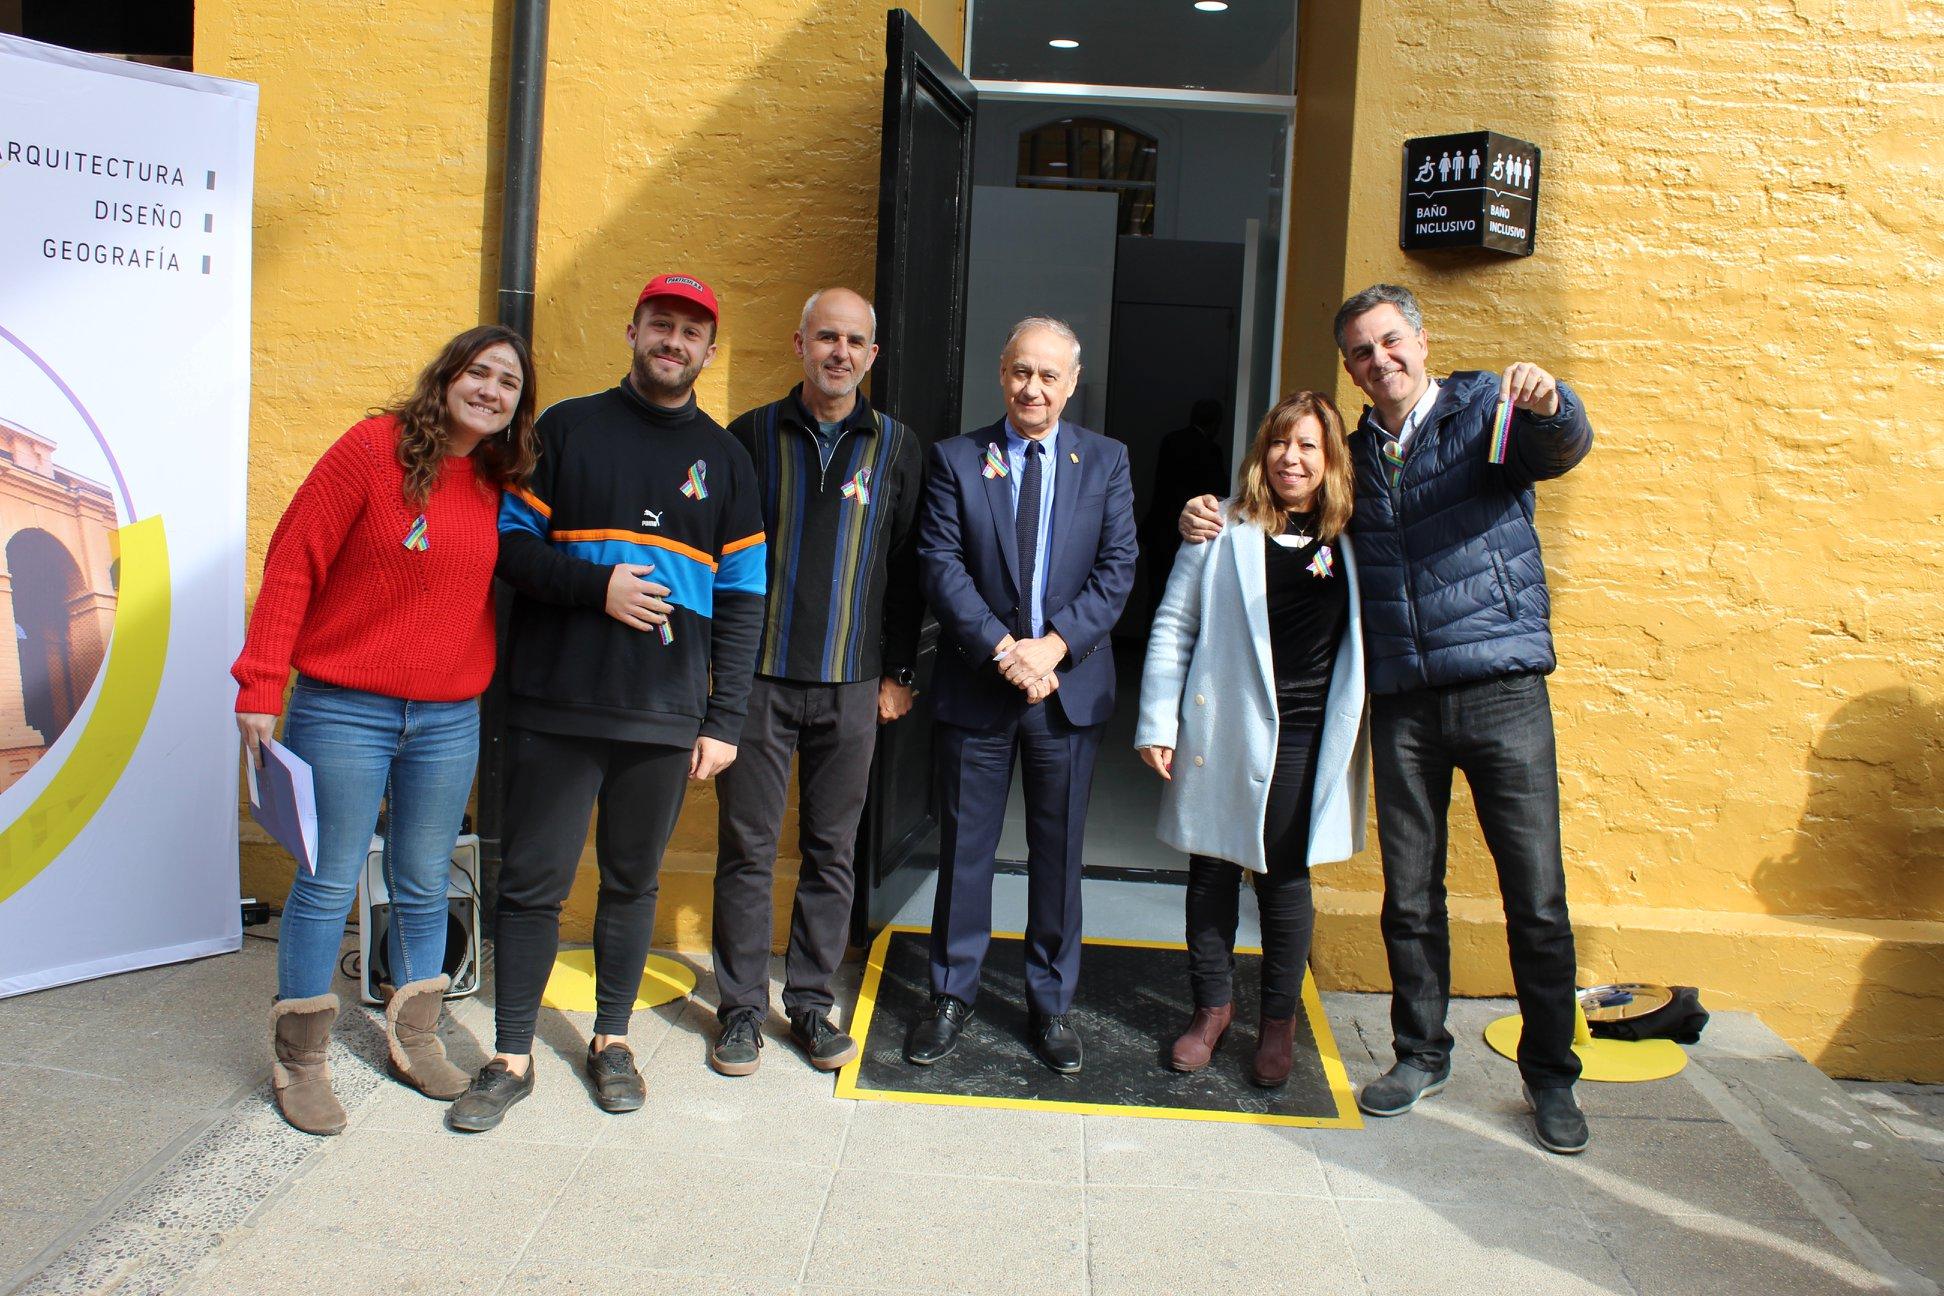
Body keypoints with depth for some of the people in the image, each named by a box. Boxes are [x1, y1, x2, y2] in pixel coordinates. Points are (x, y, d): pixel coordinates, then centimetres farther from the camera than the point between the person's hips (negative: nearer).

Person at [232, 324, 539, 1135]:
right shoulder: (374, 448, -8)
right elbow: (293, 562, -8)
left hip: (450, 721, 4)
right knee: (328, 884, 4)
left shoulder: (501, 484, 5)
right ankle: (300, 1060, 20)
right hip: (344, 710, -4)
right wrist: (260, 685, -11)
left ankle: (413, 1039, 31)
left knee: (425, 887, 14)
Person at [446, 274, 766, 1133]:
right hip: (554, 707, -1)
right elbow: (509, 545, 2)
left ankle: (611, 1039, 27)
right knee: (533, 882, 3)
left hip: (665, 717, 1)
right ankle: (512, 1056, 16)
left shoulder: (724, 459, 11)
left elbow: (741, 601, 8)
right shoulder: (567, 429, 7)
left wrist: (725, 721, 2)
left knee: (633, 883, 11)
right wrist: (597, 587, -14)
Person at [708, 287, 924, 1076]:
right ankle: (742, 1008, 17)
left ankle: (810, 1003, 21)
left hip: (852, 685, 1)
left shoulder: (897, 447, 7)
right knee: (747, 848, 4)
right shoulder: (751, 435, 4)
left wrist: (899, 671, 6)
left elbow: (908, 567, 8)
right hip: (758, 677, -1)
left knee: (832, 851, 8)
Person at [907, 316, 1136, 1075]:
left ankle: (1051, 1004, 24)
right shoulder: (956, 459, 3)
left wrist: (1053, 645, -15)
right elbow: (941, 566, -6)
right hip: (974, 686, 0)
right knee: (964, 848, 8)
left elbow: (1118, 568, -2)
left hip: (1069, 686, 1)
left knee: (1059, 854, 9)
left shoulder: (1105, 462, 6)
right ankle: (952, 996, 24)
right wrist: (1001, 650, -17)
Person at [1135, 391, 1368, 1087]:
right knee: (1212, 870, 9)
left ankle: (1280, 1018, 24)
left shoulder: (1354, 538, 4)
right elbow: (1173, 626, 1)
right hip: (1222, 729, 0)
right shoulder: (1225, 527, 1)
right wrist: (1157, 723, -4)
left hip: (1304, 738, 0)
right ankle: (1212, 1005, 28)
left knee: (1284, 876, 6)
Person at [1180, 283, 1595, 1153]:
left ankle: (1550, 1074, 18)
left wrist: (1547, 403, -41)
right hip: (1402, 699, 4)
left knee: (1536, 894, 2)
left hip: (1500, 687, -4)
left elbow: (1562, 447, -18)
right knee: (1410, 894, 11)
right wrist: (1214, 520, 3)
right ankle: (1421, 1053, 28)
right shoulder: (1355, 457, 14)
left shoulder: (1486, 411, 1)